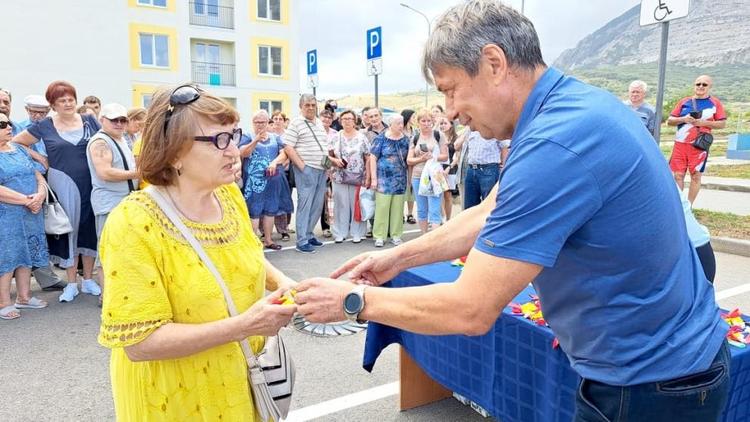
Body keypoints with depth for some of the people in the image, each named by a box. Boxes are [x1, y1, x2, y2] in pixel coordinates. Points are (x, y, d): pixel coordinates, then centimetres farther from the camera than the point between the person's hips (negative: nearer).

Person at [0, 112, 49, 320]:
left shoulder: (20, 149, 12)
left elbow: (38, 175, 9)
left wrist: (40, 195, -10)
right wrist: (26, 200, -19)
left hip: (31, 213, 7)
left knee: (26, 254, 13)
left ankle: (24, 297, 25)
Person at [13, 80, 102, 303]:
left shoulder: (89, 121, 5)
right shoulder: (44, 126, 1)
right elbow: (16, 142, 8)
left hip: (90, 185, 1)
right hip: (63, 184, -1)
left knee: (89, 229, 8)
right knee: (68, 229, 6)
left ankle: (88, 279, 22)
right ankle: (71, 283, 17)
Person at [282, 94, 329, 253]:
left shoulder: (319, 123, 17)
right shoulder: (296, 123, -6)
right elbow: (288, 148, -12)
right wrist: (302, 167, -16)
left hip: (322, 169, 7)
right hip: (306, 169, -7)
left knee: (317, 204, 11)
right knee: (305, 204, -6)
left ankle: (308, 234, 24)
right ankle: (302, 242, -1)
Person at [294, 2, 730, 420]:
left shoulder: (557, 143, -31)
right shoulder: (572, 103, 2)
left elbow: (469, 310, -28)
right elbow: (490, 216, 9)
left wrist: (353, 300, -16)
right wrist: (399, 257, 7)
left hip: (651, 383, -8)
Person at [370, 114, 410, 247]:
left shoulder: (405, 139, 9)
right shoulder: (381, 139, -3)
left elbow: (408, 159, 15)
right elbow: (373, 158, -4)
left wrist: (409, 178, 11)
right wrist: (374, 178, -9)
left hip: (400, 180, 4)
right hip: (384, 179, -3)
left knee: (397, 208, 5)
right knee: (382, 207, -3)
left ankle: (396, 235, 16)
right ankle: (379, 236, 6)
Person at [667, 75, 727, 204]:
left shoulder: (715, 103, 4)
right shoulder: (684, 101, 9)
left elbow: (722, 124, 1)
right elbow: (669, 121, 9)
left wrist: (703, 123, -12)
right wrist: (683, 119, -10)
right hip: (680, 144, 2)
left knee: (696, 176, 2)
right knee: (678, 175, 1)